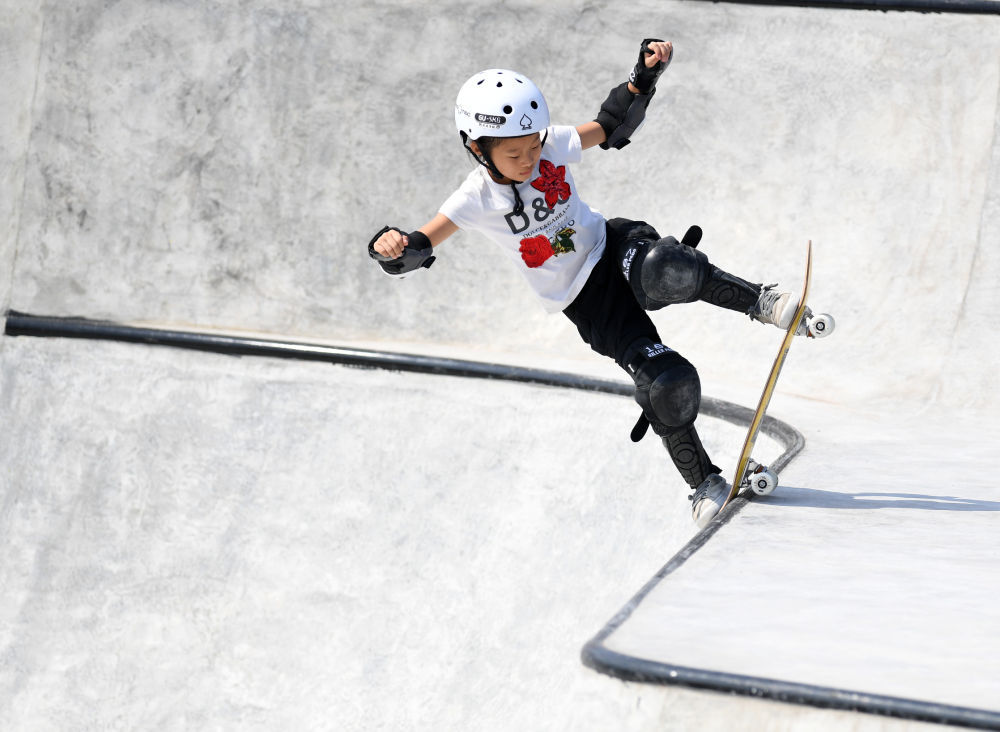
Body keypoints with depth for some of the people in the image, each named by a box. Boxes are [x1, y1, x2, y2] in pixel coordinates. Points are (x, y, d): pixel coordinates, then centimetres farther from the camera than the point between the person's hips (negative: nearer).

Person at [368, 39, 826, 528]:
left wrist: (644, 76, -10)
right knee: (666, 384, -18)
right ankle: (706, 487, -2)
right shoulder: (476, 200, -15)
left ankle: (763, 304, -21)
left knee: (664, 272, -39)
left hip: (614, 247, 1)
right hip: (589, 303, -1)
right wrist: (391, 247, -40)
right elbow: (417, 248, -17)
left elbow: (613, 127, 4)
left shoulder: (553, 146, -9)